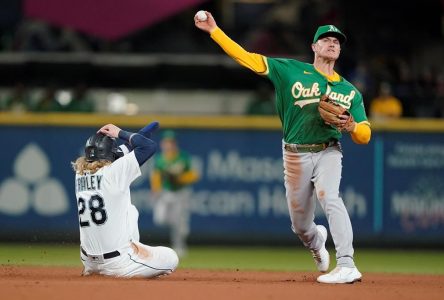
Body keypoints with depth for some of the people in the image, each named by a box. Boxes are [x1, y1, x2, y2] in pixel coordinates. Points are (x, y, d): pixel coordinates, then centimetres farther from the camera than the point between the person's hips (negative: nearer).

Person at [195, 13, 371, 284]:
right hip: (295, 156, 1)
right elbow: (246, 58, 1)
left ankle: (347, 266, -38)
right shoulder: (292, 71, 5)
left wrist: (352, 127, -18)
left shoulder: (350, 91, 9)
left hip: (327, 152, -1)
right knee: (301, 226, 7)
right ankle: (317, 242, 46)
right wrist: (214, 31, -5)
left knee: (329, 197, -31)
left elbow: (365, 136, 5)